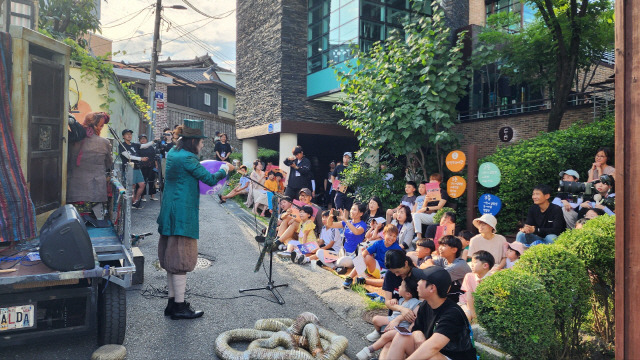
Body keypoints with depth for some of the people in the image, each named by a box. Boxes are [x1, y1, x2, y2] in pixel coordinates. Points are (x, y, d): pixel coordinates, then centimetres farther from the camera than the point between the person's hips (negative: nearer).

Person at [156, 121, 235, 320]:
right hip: (183, 212, -10)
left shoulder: (173, 153, 11)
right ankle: (179, 307, 4)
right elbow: (210, 179, -13)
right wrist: (225, 168, 3)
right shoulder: (187, 158, -16)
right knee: (180, 258, -4)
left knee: (172, 258, 14)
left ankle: (172, 303, 23)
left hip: (170, 211, 10)